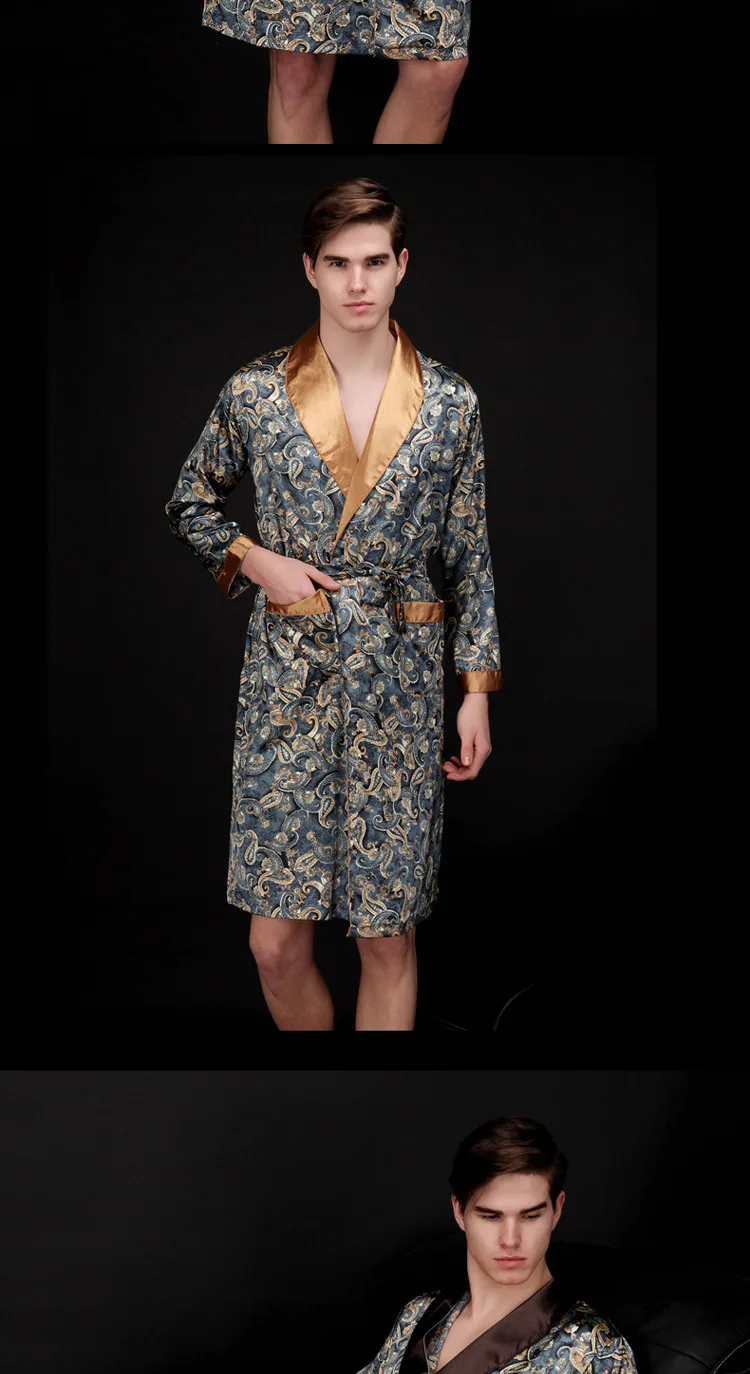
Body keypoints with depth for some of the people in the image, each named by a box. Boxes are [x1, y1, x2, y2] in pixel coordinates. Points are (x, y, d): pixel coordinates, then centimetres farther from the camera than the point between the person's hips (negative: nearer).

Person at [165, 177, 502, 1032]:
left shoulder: (451, 406, 1)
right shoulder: (253, 394, 0)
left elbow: (469, 559, 6)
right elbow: (189, 507, 14)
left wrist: (478, 691, 3)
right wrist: (257, 560, -4)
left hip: (401, 685, 0)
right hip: (287, 677, 0)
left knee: (388, 937, 3)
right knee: (276, 942, 1)